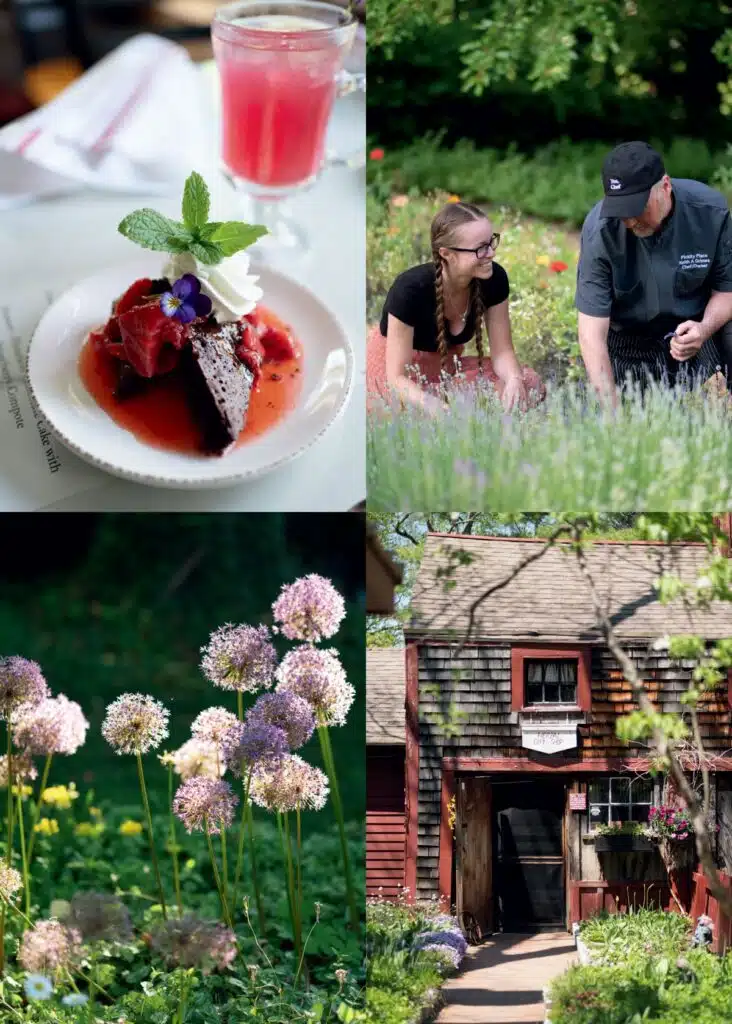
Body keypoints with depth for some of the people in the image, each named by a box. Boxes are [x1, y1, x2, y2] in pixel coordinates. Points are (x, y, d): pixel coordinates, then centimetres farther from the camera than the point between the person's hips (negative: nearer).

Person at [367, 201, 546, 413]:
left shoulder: (494, 279, -16)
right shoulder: (411, 290, -30)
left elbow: (502, 350, -9)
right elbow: (397, 377, -28)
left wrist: (514, 380, -34)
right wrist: (439, 409, -46)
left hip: (447, 366, 5)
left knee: (531, 385, -16)